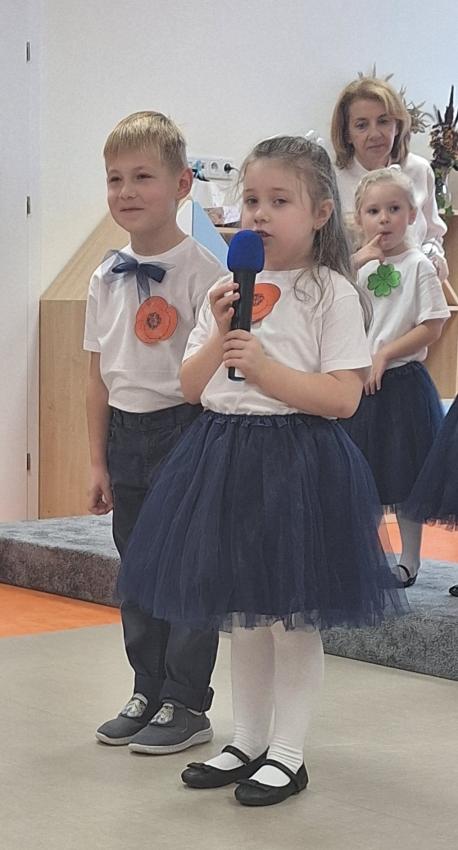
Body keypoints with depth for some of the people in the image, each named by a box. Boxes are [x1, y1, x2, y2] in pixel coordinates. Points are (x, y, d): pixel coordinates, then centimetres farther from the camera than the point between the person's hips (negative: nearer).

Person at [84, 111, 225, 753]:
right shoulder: (107, 279, 6)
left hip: (184, 430, -6)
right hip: (125, 433, 6)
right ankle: (148, 693, 26)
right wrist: (98, 460, 10)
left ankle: (187, 706, 12)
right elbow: (98, 374, 10)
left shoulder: (201, 272, -11)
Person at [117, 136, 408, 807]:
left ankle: (287, 754, 15)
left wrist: (263, 365, -21)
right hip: (225, 458, 6)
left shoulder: (330, 292, -8)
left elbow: (342, 397, -15)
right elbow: (191, 387, 9)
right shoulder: (229, 289, 9)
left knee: (292, 617, 2)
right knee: (240, 615, 15)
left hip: (297, 461, -6)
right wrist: (218, 338, -8)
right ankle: (247, 743, 29)